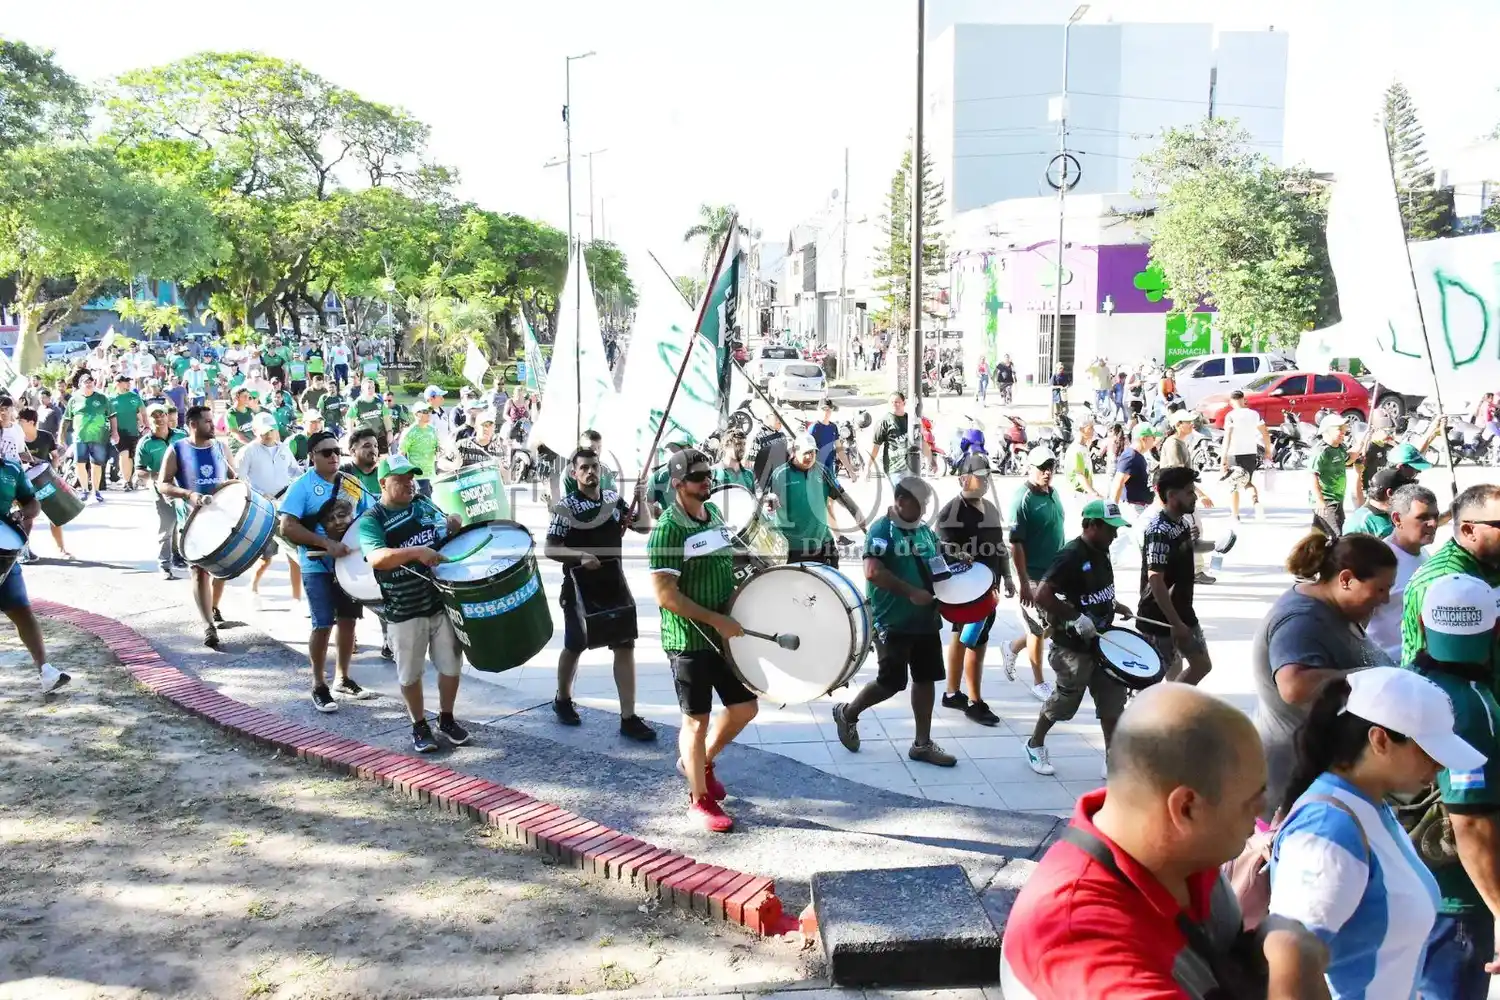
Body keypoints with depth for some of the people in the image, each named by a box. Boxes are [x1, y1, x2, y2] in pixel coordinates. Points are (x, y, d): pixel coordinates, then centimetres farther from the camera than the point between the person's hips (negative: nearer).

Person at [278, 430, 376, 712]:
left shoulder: (351, 485, 5)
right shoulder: (302, 486, -10)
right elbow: (287, 528, -18)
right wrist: (326, 543, -25)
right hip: (318, 567, -5)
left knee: (348, 620, 12)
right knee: (323, 625, -4)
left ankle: (343, 680, 27)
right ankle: (319, 686, 10)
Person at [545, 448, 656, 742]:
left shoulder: (614, 498, 6)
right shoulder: (566, 506, -9)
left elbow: (644, 528, 11)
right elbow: (549, 549, -12)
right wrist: (580, 556, -27)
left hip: (615, 585, 4)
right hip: (580, 587, -4)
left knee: (625, 647, -1)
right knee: (574, 647, 11)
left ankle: (628, 718, 0)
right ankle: (562, 699, 36)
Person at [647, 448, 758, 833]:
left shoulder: (714, 514, 8)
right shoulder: (668, 528, -17)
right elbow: (666, 595, -21)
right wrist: (716, 620, -22)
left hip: (724, 633, 8)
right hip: (689, 639, -7)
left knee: (745, 705, 13)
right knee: (697, 719, 4)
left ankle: (701, 761, 36)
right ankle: (700, 799, 21)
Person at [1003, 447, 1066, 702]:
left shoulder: (1053, 493, 6)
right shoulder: (1023, 499, -19)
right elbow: (1015, 544, -21)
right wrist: (1024, 583, -22)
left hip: (1056, 574, 8)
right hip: (1034, 577, -8)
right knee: (1039, 629, 5)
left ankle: (1013, 648, 35)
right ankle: (1038, 683, 22)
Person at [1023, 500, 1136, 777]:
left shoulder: (1101, 552, 5)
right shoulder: (1071, 556, -22)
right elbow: (1042, 595, -30)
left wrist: (1115, 606, 10)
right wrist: (1076, 618, -28)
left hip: (1101, 642, 8)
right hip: (1073, 647, -8)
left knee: (1113, 701, 7)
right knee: (1063, 701, 9)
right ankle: (1035, 745, 32)